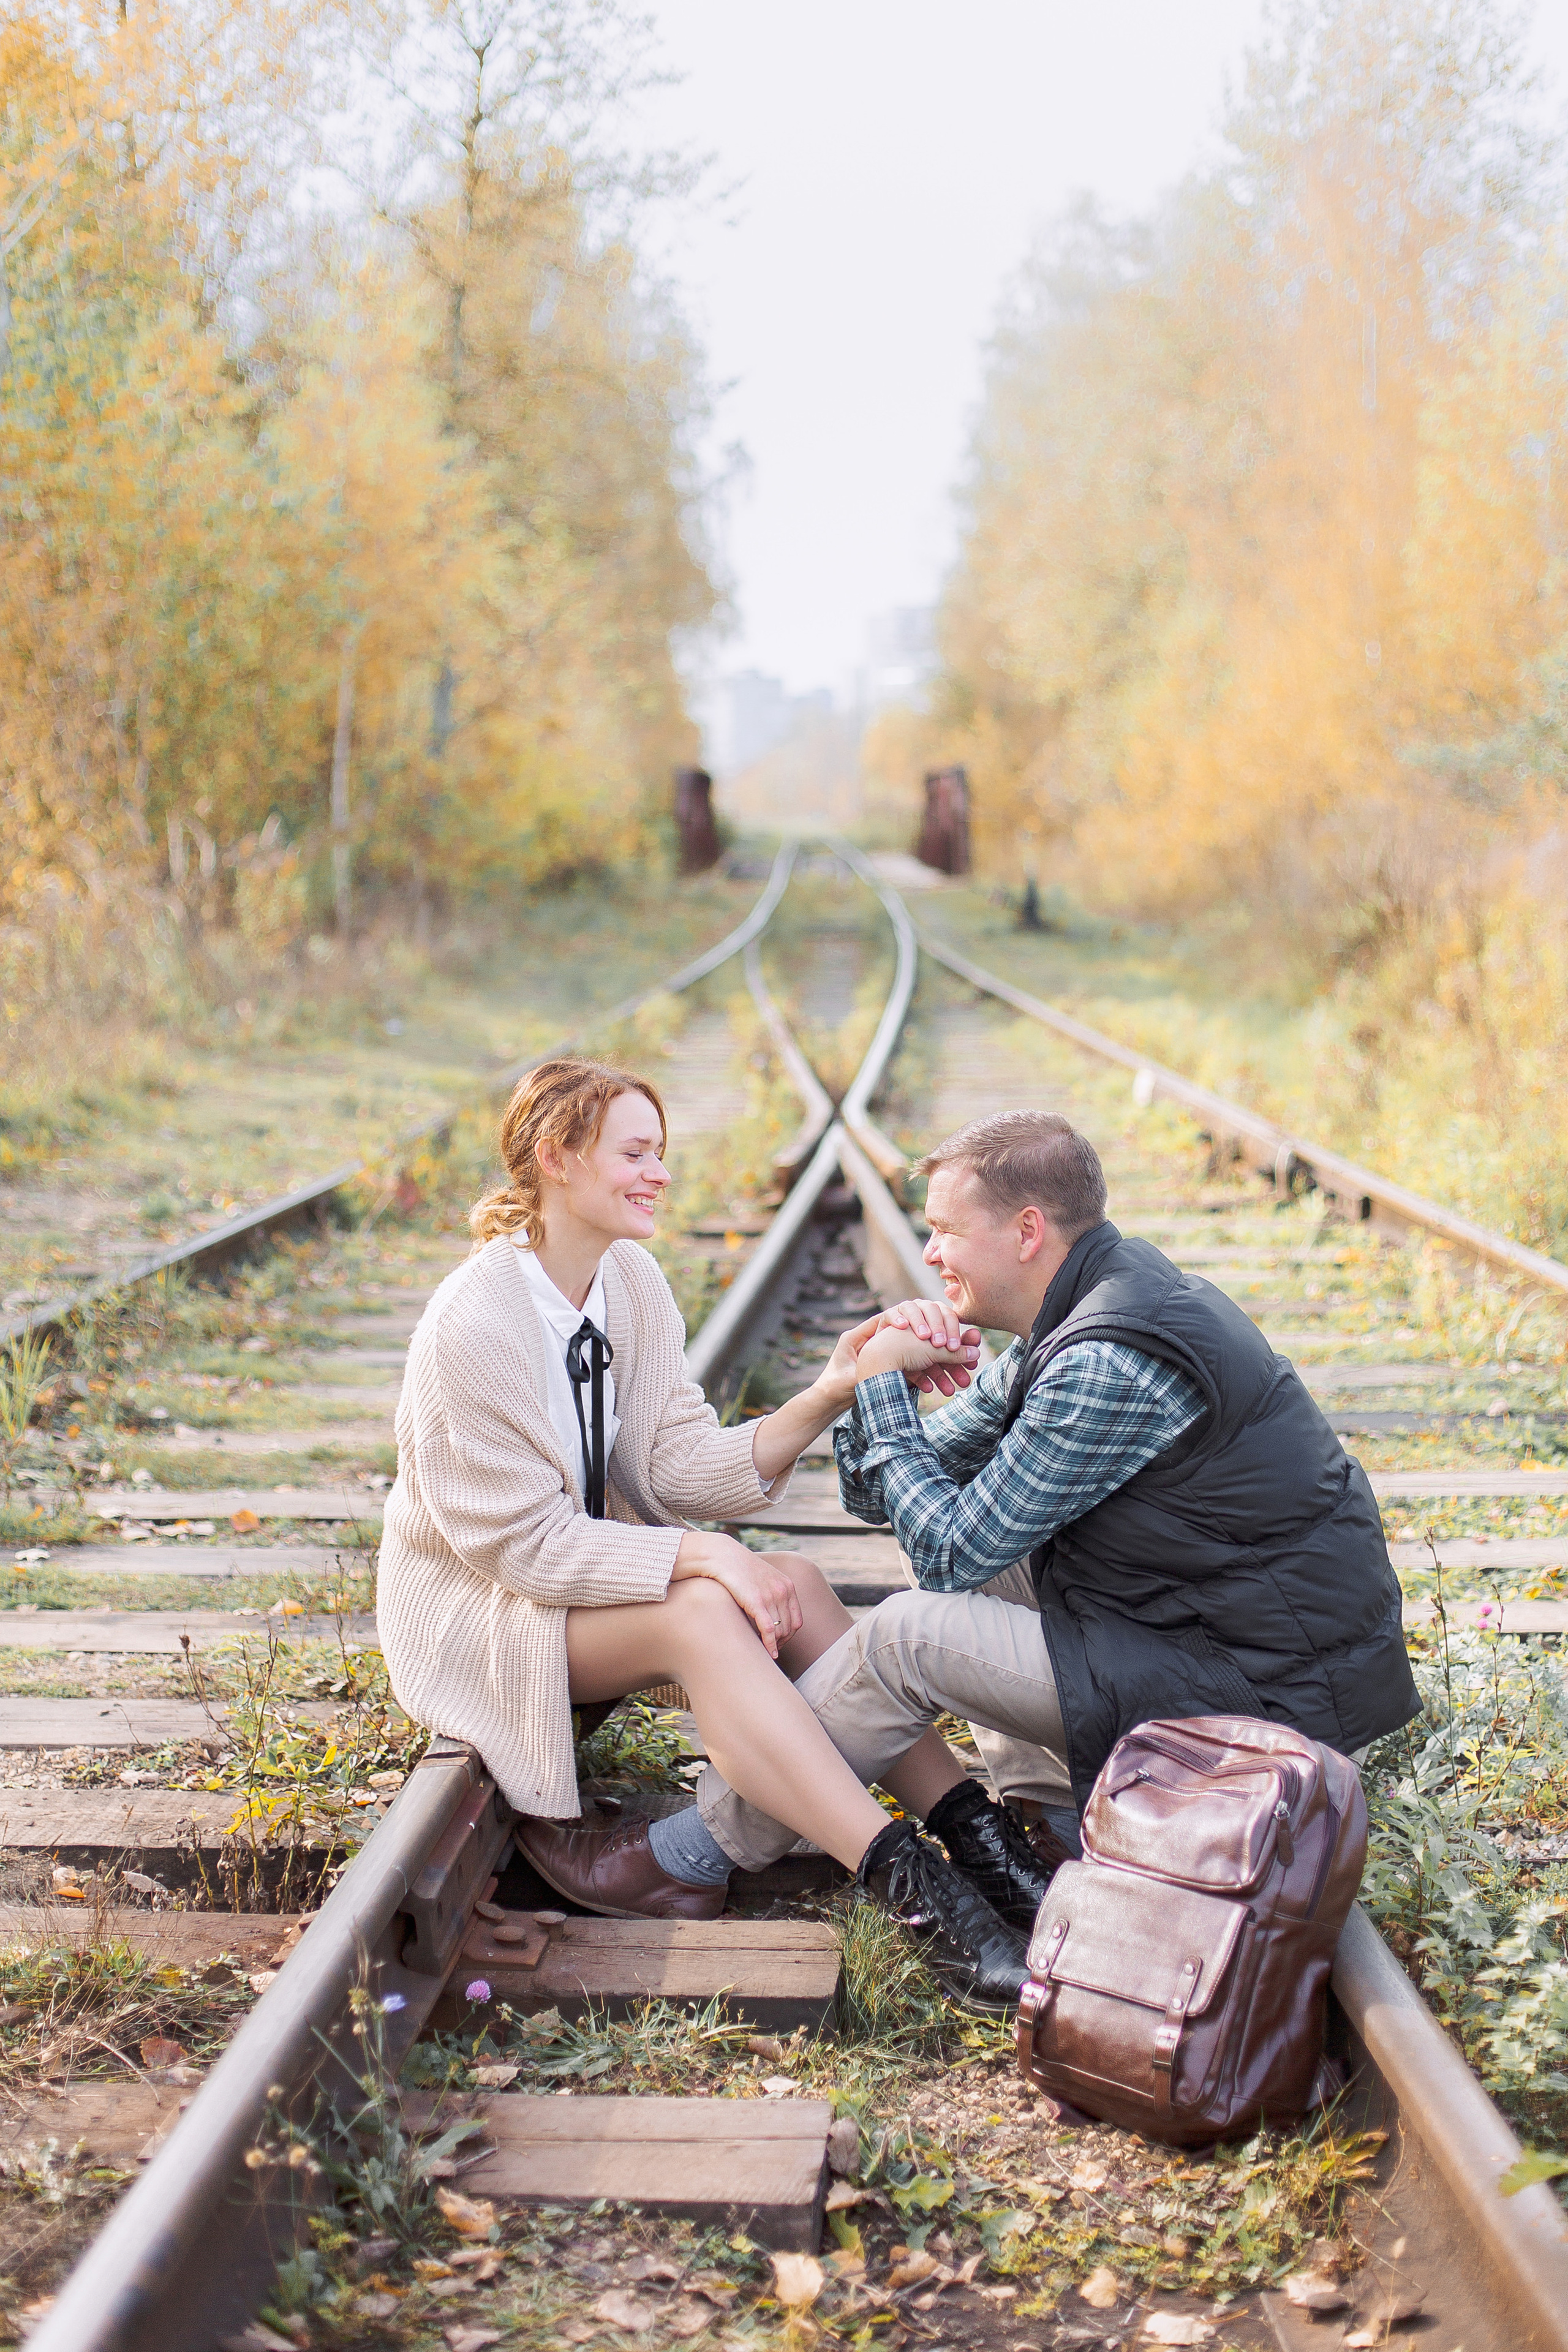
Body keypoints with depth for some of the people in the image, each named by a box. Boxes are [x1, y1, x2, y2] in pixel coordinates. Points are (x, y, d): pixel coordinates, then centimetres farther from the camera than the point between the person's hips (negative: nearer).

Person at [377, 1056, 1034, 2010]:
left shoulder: (633, 1283, 0)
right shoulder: (470, 1327, -24)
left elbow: (675, 1463, -5)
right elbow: (522, 1540, -23)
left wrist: (826, 1399, -19)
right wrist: (701, 1555, -31)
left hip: (594, 1565, 7)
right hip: (477, 1606, -7)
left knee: (794, 1584, -20)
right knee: (702, 1614, -33)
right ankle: (915, 1886, -40)